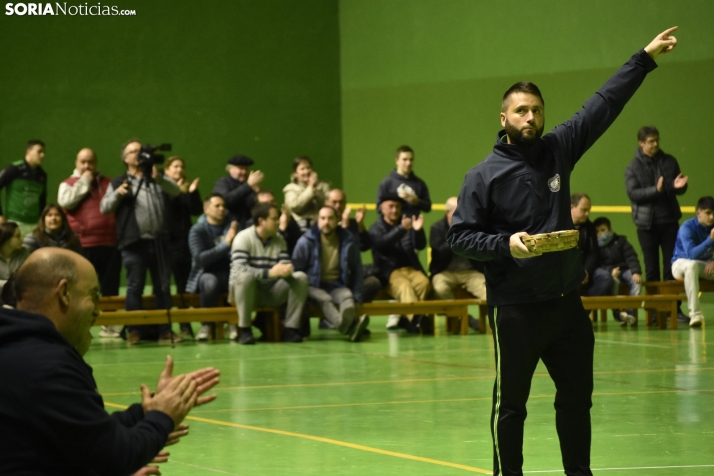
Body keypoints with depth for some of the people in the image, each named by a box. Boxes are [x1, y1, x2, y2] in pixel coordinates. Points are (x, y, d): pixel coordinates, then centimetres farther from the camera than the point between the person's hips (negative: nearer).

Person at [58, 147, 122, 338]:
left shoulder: (107, 183, 18)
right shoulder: (68, 184, 9)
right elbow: (65, 202, -11)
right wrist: (84, 182, -5)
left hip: (111, 242, 3)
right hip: (85, 244, -3)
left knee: (110, 286, 7)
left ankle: (110, 323, 15)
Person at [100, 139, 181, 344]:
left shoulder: (157, 178, 16)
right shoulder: (118, 183, 13)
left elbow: (176, 191, 0)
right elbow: (104, 207, 5)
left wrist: (158, 178, -17)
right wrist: (117, 194, -13)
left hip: (158, 241, 2)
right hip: (134, 243, -2)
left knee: (163, 286, 3)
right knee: (135, 287, -3)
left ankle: (164, 329, 8)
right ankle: (135, 330, 3)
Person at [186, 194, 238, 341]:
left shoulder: (232, 227, 9)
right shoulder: (197, 230, -1)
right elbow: (200, 259, -17)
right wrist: (225, 244, -21)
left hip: (230, 273, 2)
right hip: (207, 273, -2)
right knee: (210, 282, -39)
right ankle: (207, 324, -15)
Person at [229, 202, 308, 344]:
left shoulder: (279, 240, 7)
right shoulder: (243, 238, -12)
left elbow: (286, 267, -1)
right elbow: (238, 270, -27)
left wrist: (286, 271, -28)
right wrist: (270, 272, -33)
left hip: (271, 292, 5)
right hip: (245, 291, -5)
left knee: (300, 277, -14)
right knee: (246, 276, -38)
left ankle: (291, 329, -15)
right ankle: (244, 329, -28)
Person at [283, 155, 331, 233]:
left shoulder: (323, 186, 16)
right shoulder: (291, 189, 10)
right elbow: (295, 206, -9)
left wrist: (316, 189, -6)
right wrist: (310, 189, -7)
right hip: (302, 227, -2)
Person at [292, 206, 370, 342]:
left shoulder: (348, 242, 7)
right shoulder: (305, 242, -1)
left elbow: (357, 271, 16)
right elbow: (295, 269, 2)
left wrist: (357, 297, 8)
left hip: (337, 286, 2)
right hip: (314, 286, -2)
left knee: (347, 297, -32)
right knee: (325, 299, -35)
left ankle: (346, 322, -69)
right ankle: (349, 327, -65)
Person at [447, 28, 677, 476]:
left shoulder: (558, 150, 5)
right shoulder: (484, 176, -7)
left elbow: (604, 106, 8)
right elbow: (461, 236, -7)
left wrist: (645, 58, 9)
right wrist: (505, 245, -22)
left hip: (567, 301, 5)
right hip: (515, 309, -5)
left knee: (577, 397, 12)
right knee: (511, 404, 3)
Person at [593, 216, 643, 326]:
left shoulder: (620, 241, 8)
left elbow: (631, 257, 0)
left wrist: (636, 272, -17)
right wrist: (610, 271, -24)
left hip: (625, 269, 2)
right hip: (609, 273, -2)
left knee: (637, 281, -28)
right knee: (614, 281, -37)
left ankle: (630, 311, -26)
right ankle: (617, 311, -30)